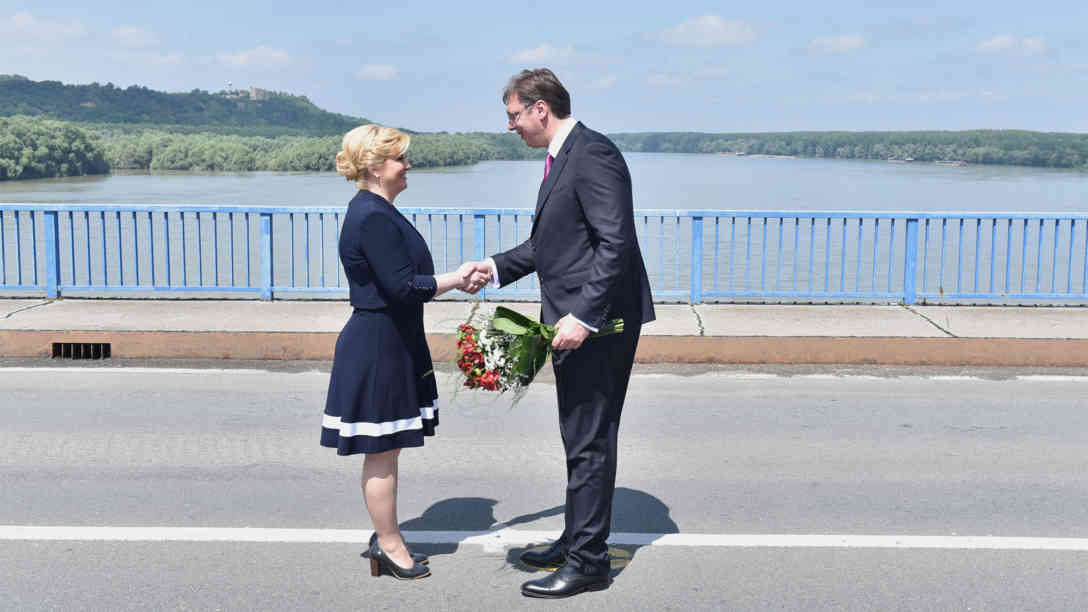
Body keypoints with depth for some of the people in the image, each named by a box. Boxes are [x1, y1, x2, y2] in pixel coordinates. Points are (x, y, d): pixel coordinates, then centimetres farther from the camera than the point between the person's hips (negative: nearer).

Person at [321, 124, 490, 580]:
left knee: (385, 450, 17)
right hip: (377, 349, -10)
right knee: (382, 452, 1)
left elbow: (403, 279, 16)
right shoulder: (373, 217, -19)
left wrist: (457, 279, 7)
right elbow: (402, 286, -23)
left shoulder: (378, 212, 13)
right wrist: (455, 280, -12)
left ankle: (385, 537, 29)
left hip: (391, 343, 11)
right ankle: (390, 546, 13)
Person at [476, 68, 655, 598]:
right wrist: (498, 267, 17)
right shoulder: (561, 157, 16)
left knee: (589, 443, -2)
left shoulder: (592, 154, -16)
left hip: (599, 323, -10)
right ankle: (576, 540, 31)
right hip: (575, 321, 10)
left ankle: (588, 562, 8)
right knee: (580, 440, 18)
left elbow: (616, 243, -23)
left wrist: (583, 316, -26)